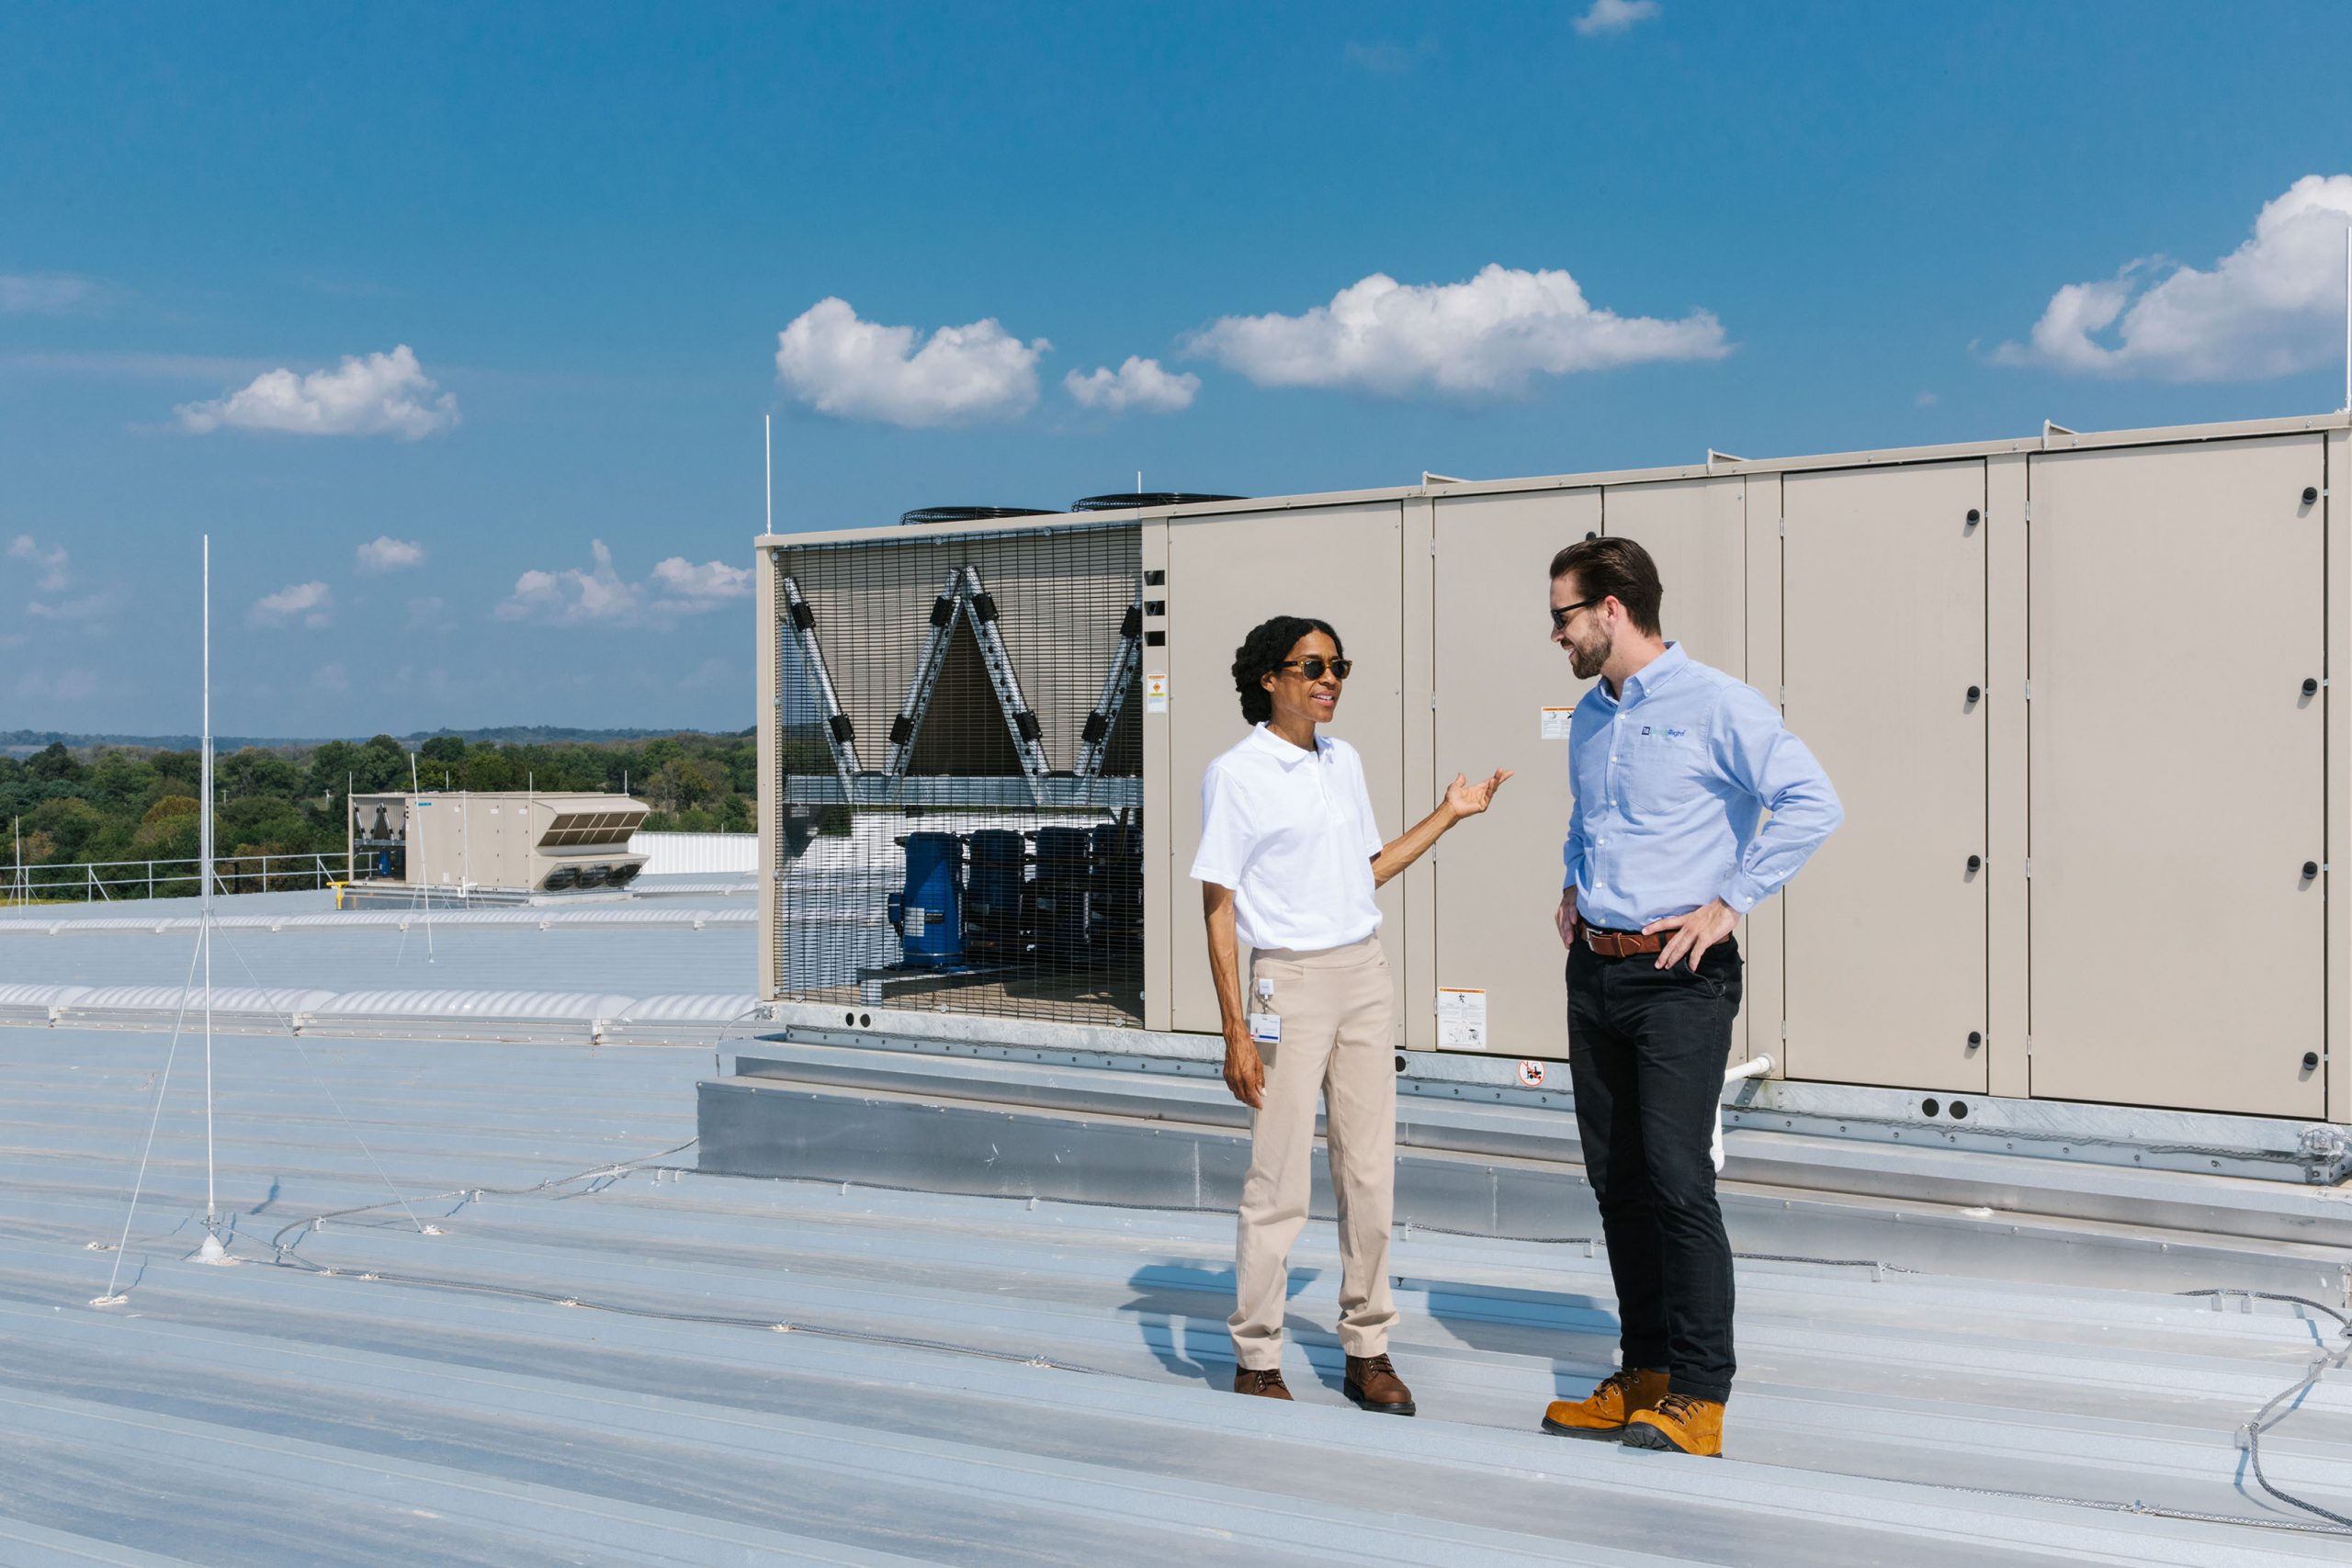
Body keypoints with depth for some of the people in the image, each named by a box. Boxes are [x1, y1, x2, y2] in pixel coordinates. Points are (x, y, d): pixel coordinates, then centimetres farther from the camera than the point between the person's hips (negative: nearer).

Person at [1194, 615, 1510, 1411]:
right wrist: (1236, 1031, -13)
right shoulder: (1235, 775, -8)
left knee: (1370, 1174, 8)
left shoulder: (1345, 762, 11)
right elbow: (1218, 907, -9)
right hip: (1289, 982, -6)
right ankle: (1256, 1363, 12)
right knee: (1280, 1183, -2)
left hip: (1364, 975, 6)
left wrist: (1448, 814, 15)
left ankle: (1367, 1351, 20)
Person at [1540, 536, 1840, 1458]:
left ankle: (1698, 1398, -2)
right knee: (1616, 1182, 10)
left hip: (1679, 978, -8)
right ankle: (1644, 1375, 19)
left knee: (1676, 1181, -10)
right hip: (1595, 975, 8)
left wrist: (1730, 903, -16)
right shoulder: (1589, 719, 14)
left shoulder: (1714, 706, -10)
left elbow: (1812, 804, -17)